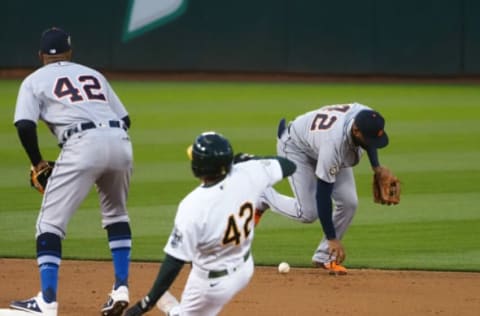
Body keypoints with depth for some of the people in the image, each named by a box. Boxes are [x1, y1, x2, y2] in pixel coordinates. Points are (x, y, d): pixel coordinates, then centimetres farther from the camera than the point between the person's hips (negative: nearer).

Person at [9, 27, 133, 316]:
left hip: (82, 143, -5)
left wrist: (37, 162, 12)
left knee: (50, 222, 1)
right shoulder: (93, 74, 29)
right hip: (120, 141, 5)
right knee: (116, 214, 27)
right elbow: (124, 118, 22)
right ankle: (121, 289, 17)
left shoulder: (35, 81, 16)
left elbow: (25, 126, 0)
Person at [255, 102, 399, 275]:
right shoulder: (334, 144, -46)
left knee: (349, 202, -9)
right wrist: (332, 238, -34)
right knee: (308, 213, -12)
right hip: (296, 148, -6)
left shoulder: (365, 116, -30)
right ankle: (264, 196, 16)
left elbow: (370, 137, 0)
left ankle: (324, 257, 6)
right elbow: (323, 194, -38)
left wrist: (376, 167, -12)